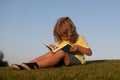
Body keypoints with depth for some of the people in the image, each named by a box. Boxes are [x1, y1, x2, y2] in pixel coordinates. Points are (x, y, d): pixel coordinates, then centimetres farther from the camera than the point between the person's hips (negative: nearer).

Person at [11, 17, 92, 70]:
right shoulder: (61, 41, 16)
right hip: (64, 59, 5)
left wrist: (78, 47, -17)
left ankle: (34, 65, -53)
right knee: (50, 53, -23)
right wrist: (54, 48, -5)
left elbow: (89, 52, -2)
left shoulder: (79, 38, 1)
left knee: (61, 52, -34)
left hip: (76, 59, -5)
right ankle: (24, 66, -38)